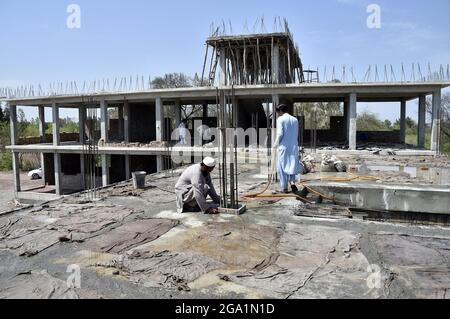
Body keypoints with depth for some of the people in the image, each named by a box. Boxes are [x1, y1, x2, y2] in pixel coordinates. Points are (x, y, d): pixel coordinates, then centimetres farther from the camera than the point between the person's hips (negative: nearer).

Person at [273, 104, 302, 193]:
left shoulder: (280, 119, -6)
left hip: (283, 147, -4)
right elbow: (296, 135, 10)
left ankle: (284, 188, 7)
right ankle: (292, 182, -5)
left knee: (282, 167, 5)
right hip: (294, 147, 4)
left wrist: (276, 144, 0)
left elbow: (280, 134, -13)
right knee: (292, 165, 15)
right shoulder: (295, 120, 10)